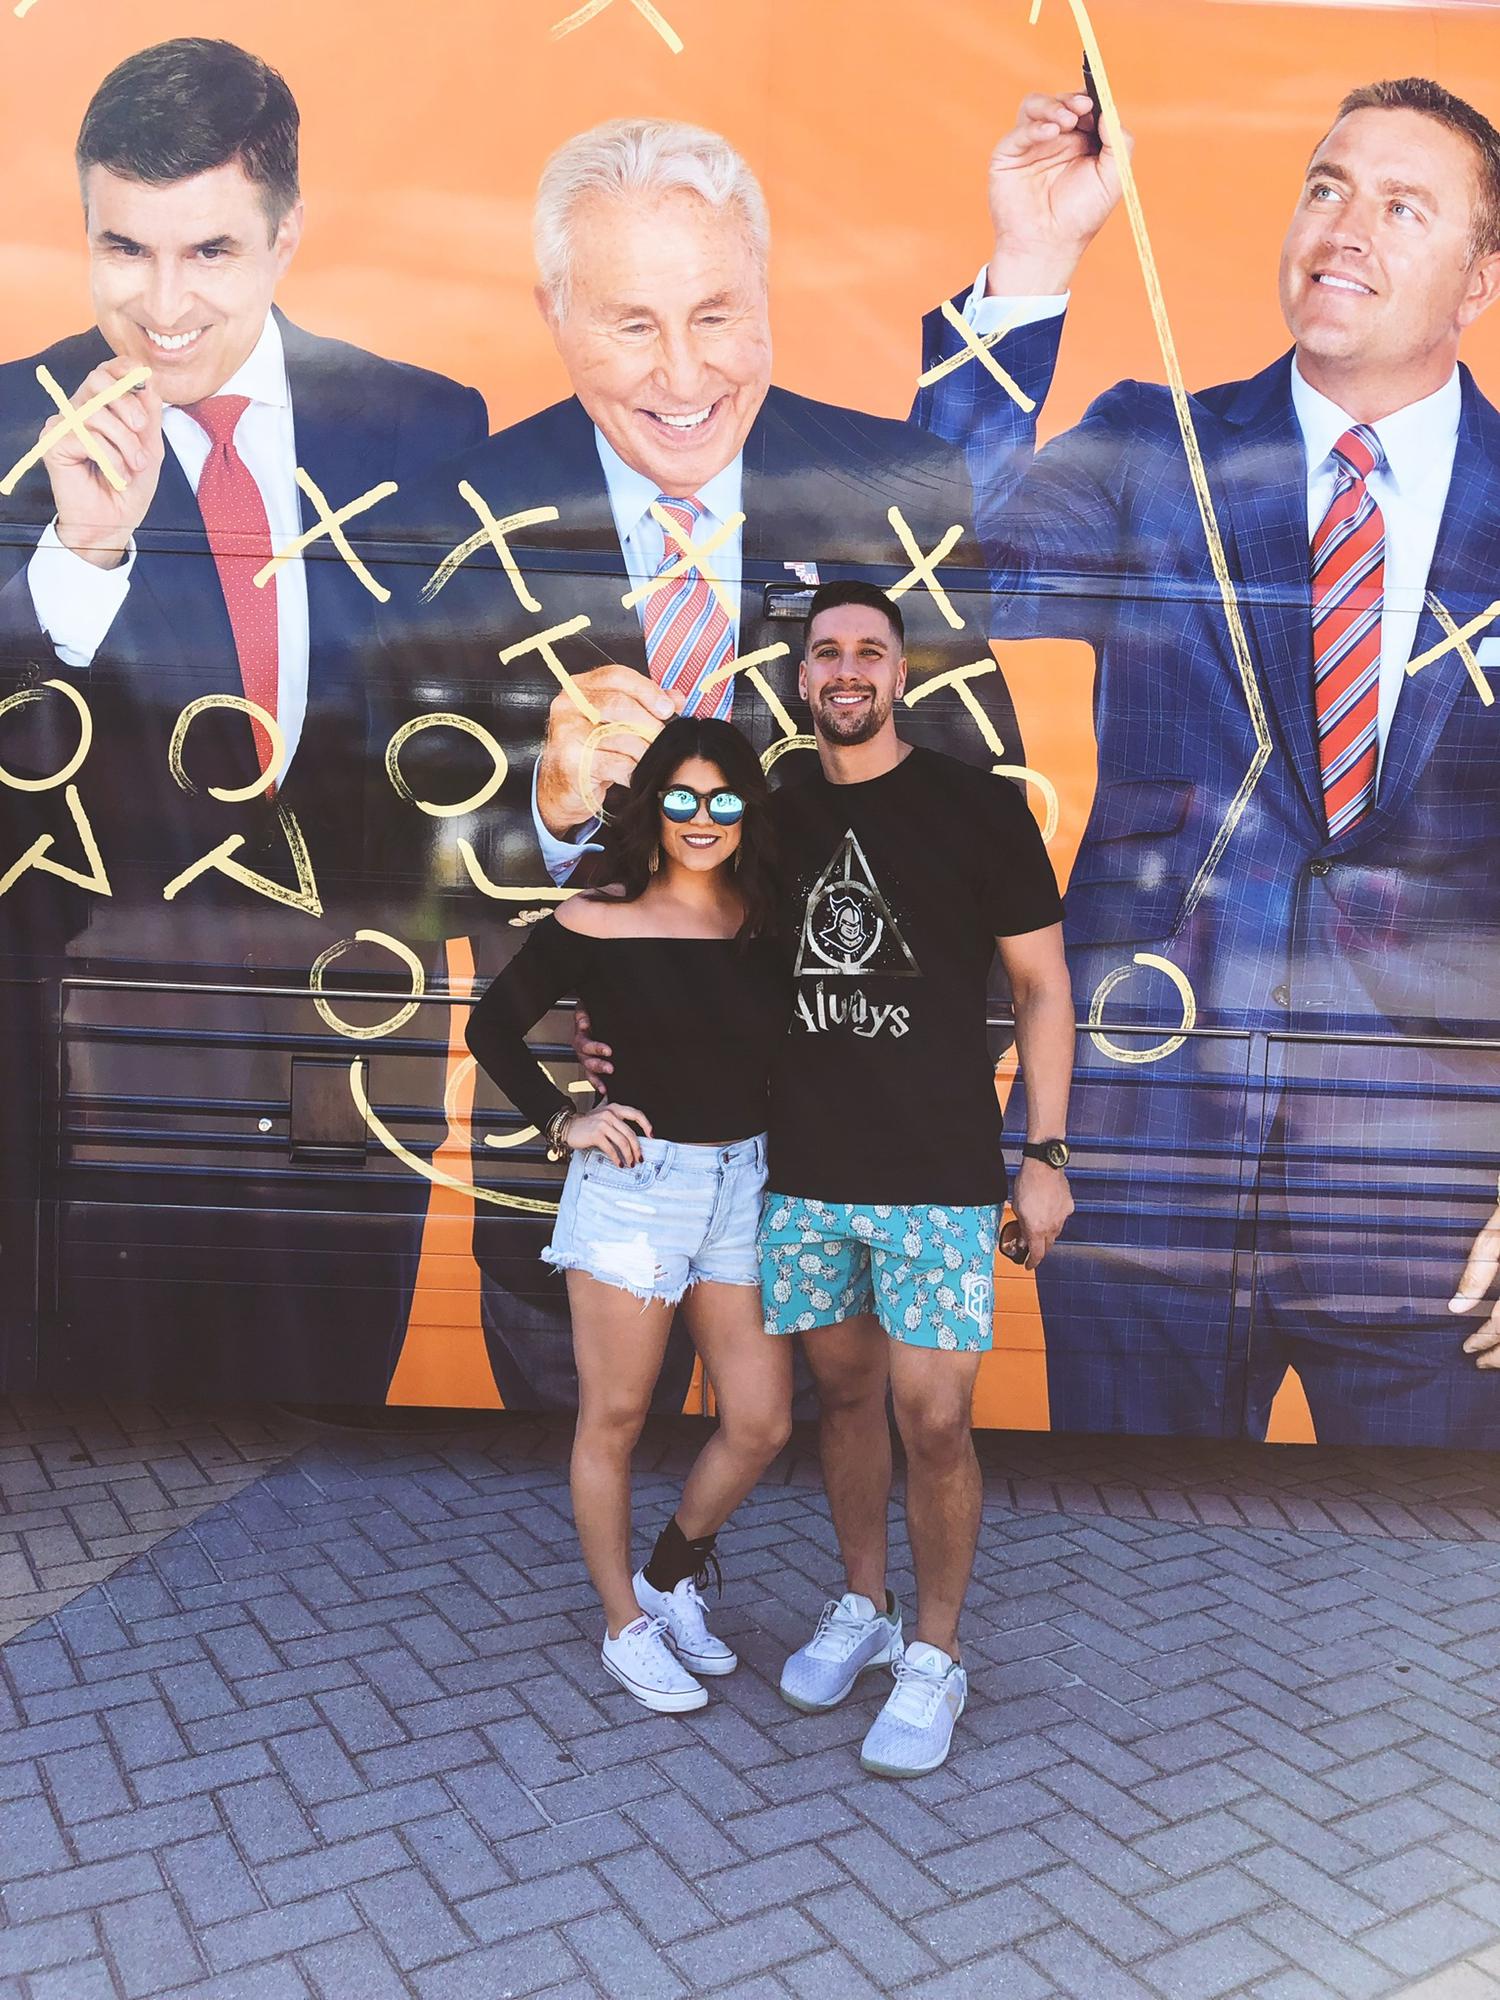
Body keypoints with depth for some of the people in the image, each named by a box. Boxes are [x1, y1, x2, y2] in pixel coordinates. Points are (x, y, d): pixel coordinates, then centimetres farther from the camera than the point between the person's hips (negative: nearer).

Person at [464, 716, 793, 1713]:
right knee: (614, 1422, 8)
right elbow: (493, 1025, 2)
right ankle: (627, 1627, 29)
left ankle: (670, 1577, 33)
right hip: (634, 1185, -4)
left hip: (744, 1184, 4)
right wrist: (562, 1120, -5)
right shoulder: (599, 922, -8)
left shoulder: (767, 925, 1)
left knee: (762, 1423, 6)